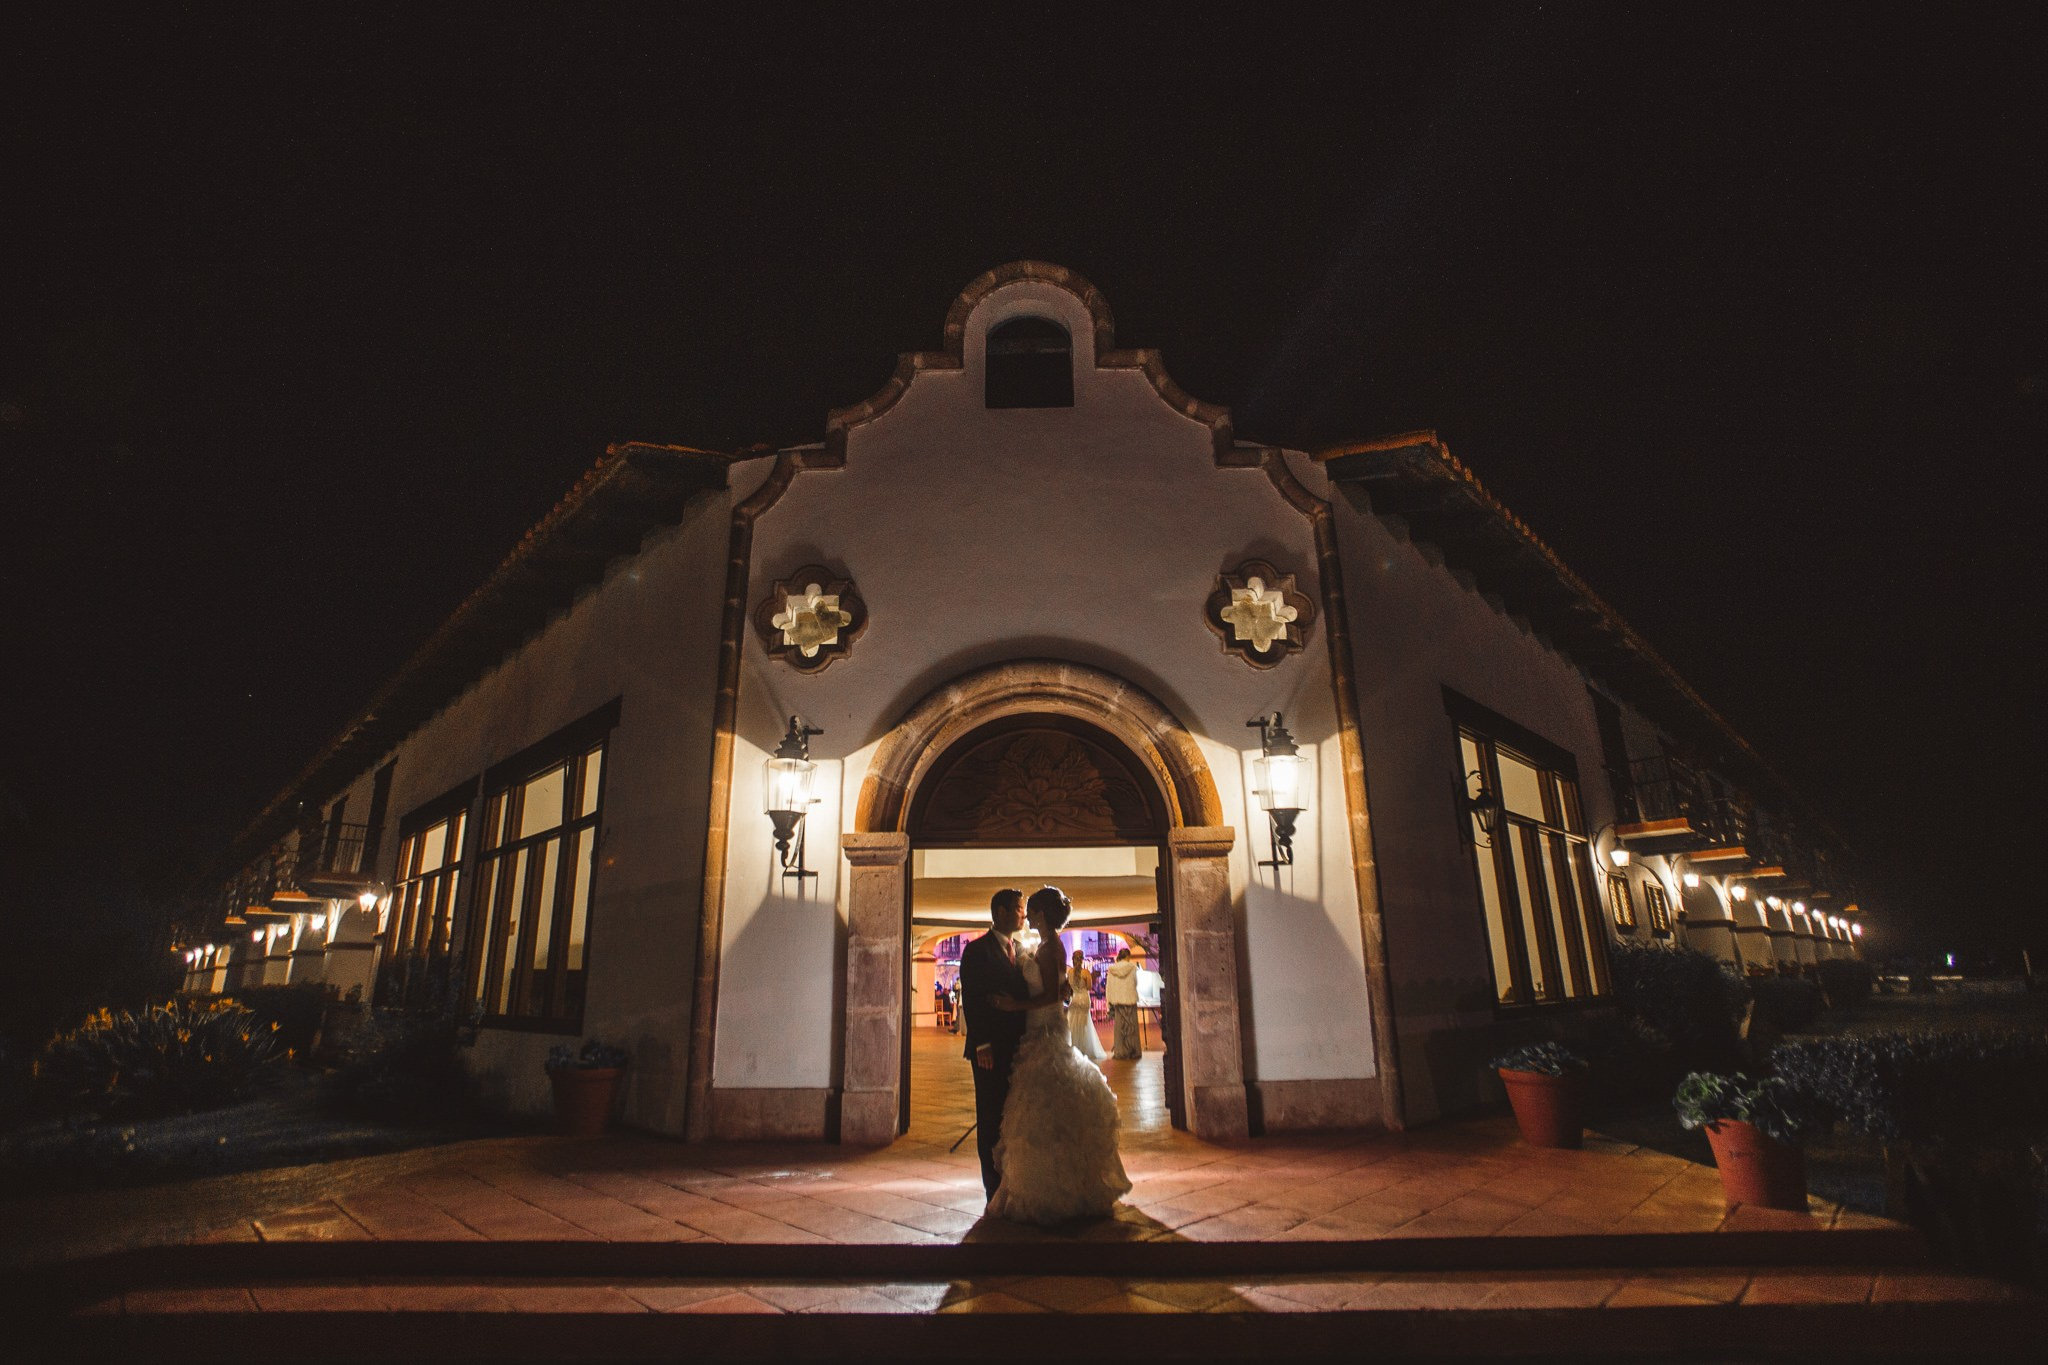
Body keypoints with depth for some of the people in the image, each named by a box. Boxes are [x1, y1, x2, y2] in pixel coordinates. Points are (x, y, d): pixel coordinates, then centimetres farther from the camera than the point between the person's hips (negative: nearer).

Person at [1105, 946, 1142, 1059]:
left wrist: (1109, 1004, 7)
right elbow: (1135, 983, 0)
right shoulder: (1132, 967, -6)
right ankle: (1133, 1052, 7)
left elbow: (1108, 988, 2)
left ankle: (1120, 1052, 8)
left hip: (1117, 1000, 2)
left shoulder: (1112, 969, 1)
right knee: (1131, 1026, 5)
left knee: (1120, 1026, 7)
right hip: (1130, 999, -2)